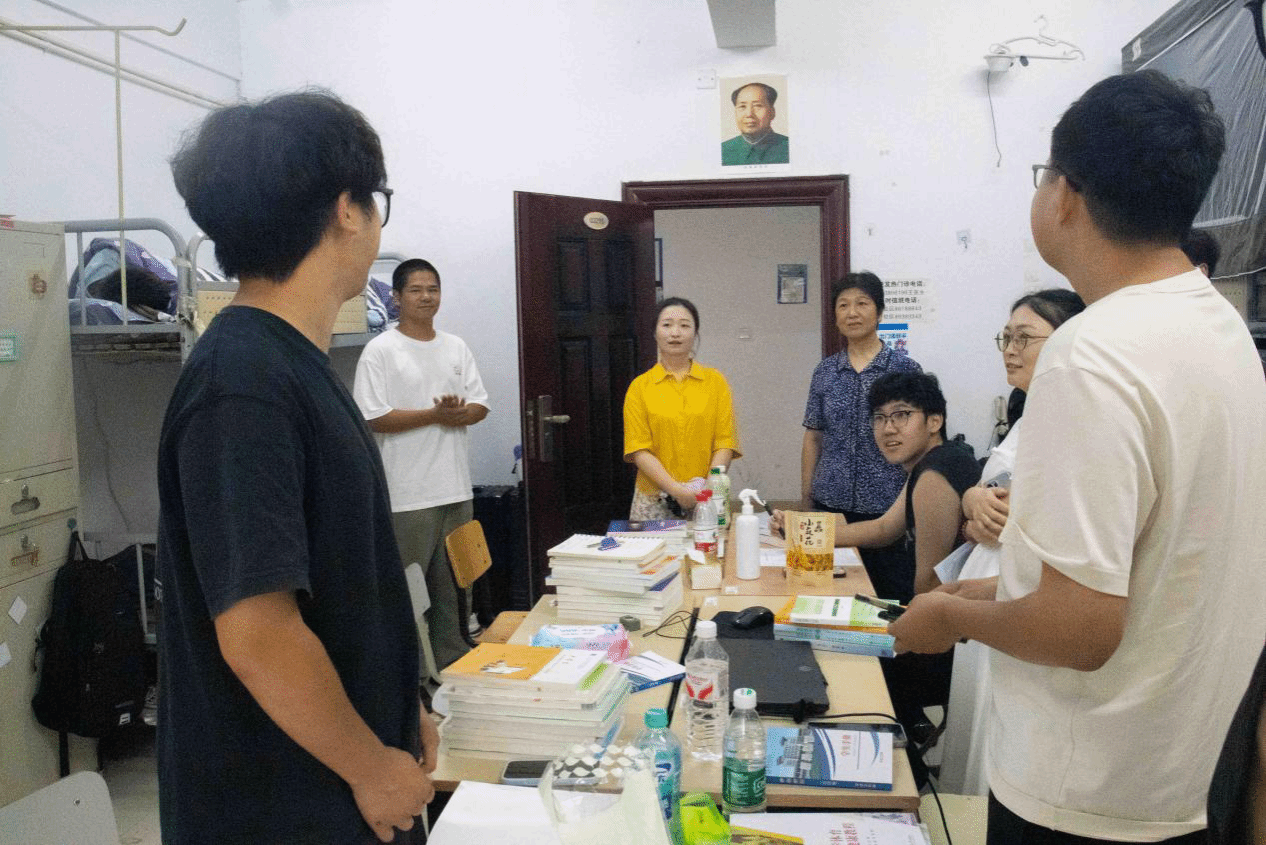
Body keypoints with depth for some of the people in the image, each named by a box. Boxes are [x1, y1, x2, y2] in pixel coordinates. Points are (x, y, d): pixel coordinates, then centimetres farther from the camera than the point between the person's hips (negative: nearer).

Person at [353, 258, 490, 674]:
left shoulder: (456, 347, 11)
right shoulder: (380, 350, -6)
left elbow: (480, 406, 9)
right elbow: (374, 418, -14)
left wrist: (456, 414, -14)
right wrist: (435, 414, -16)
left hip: (456, 489, 6)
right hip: (408, 494, -6)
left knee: (453, 584, 16)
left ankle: (452, 663, 28)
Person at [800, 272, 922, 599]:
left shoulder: (904, 369, 0)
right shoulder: (825, 372, 7)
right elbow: (813, 438, 11)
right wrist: (805, 499, 9)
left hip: (886, 506, -2)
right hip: (831, 503, 2)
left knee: (885, 595, 4)